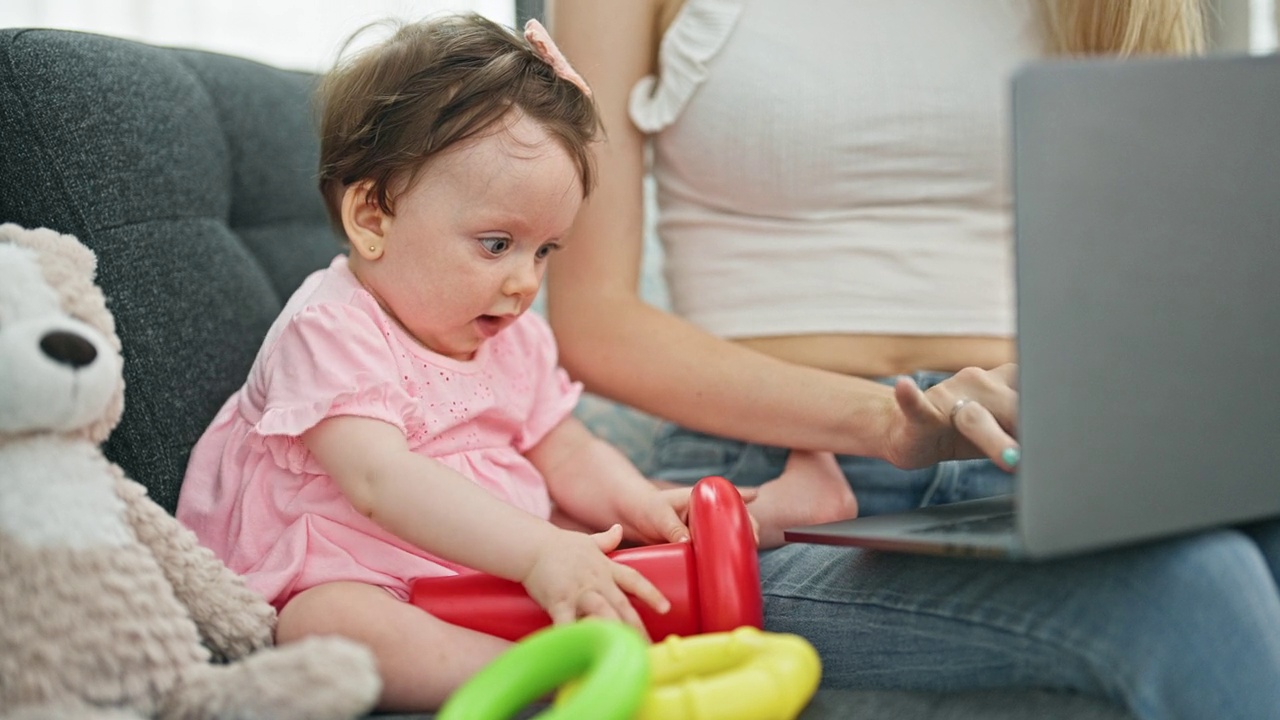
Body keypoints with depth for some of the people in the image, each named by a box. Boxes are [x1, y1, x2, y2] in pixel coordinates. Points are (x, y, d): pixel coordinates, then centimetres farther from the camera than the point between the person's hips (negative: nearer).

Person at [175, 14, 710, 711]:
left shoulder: (514, 337, 9)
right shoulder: (330, 331, -20)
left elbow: (567, 454, 15)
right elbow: (381, 481, -34)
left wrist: (637, 504, -10)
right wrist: (537, 552, -43)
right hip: (338, 576, -10)